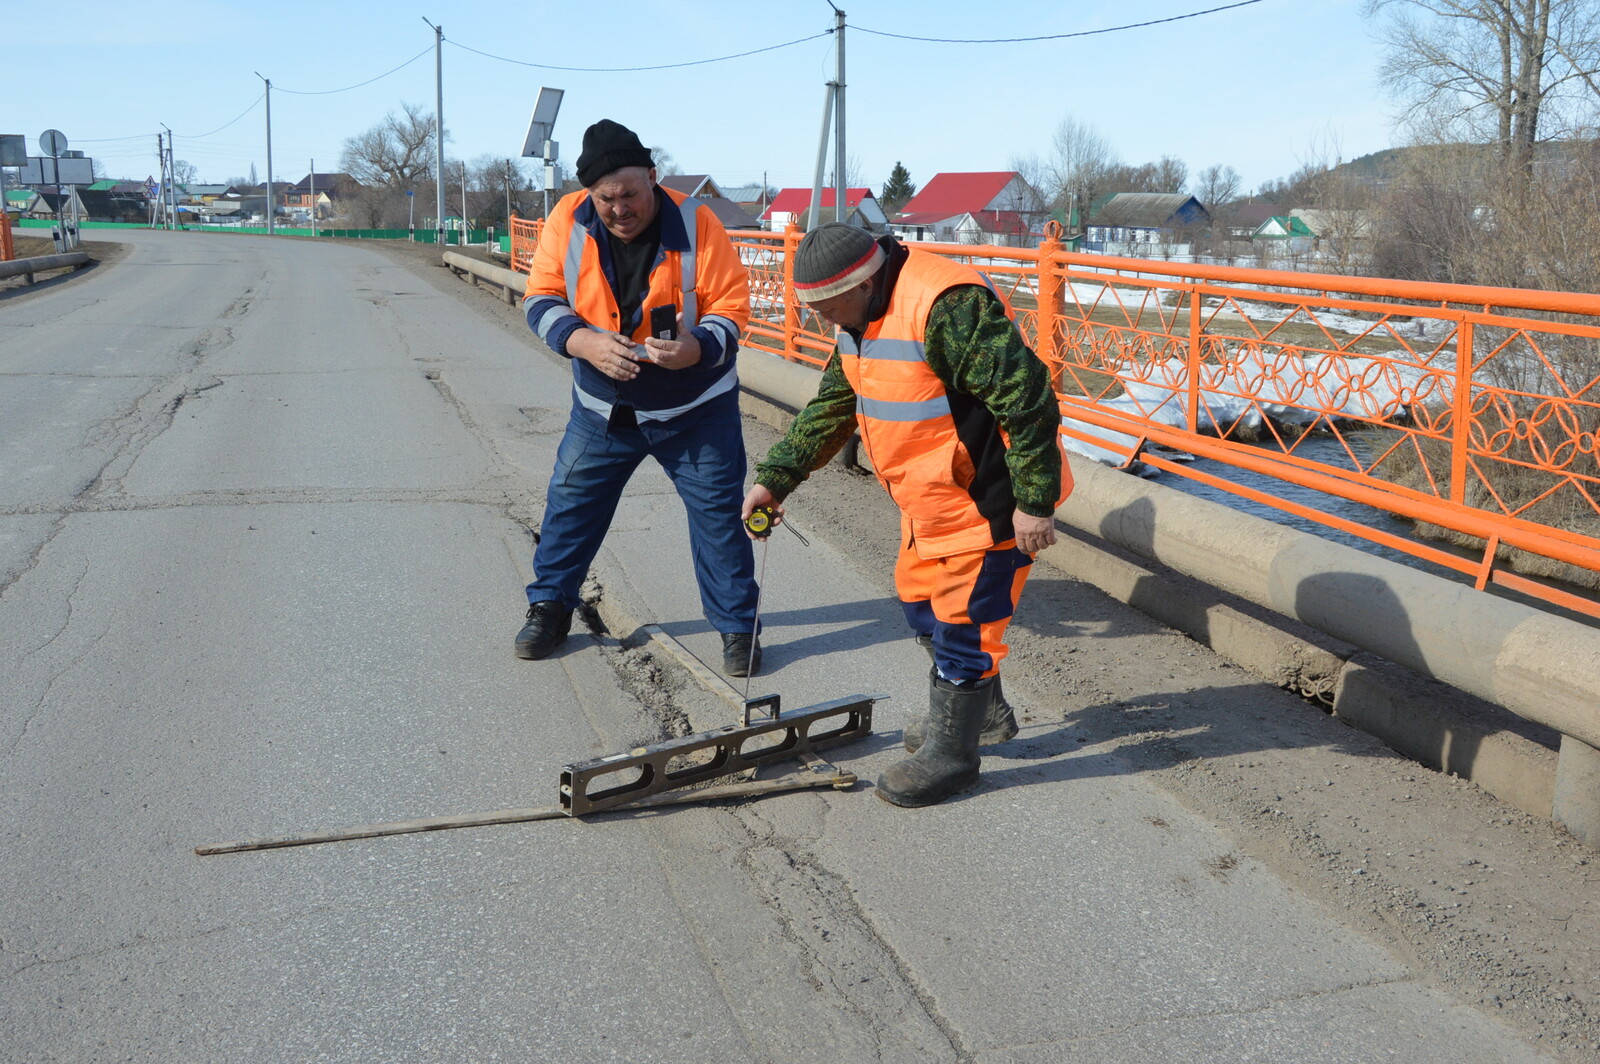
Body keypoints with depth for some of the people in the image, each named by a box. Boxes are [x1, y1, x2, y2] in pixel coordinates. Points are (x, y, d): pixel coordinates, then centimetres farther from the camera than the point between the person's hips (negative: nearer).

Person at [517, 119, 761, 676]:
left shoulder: (695, 223, -18)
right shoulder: (567, 221, -11)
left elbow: (731, 308, -16)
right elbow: (542, 301, -8)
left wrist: (697, 348, -37)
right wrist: (585, 342, -28)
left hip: (695, 409, -2)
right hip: (602, 407, 3)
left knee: (717, 513, 0)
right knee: (570, 501, 11)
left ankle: (738, 627, 15)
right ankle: (549, 607, 31)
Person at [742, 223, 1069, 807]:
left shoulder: (948, 306, -28)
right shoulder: (862, 319, 5)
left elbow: (1026, 399, -27)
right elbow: (830, 408, 15)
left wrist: (1035, 501, -24)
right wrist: (775, 478, 11)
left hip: (986, 498, -10)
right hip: (931, 497, 10)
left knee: (961, 619, -1)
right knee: (920, 600, 19)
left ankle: (950, 754, 15)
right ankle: (985, 713, 38)